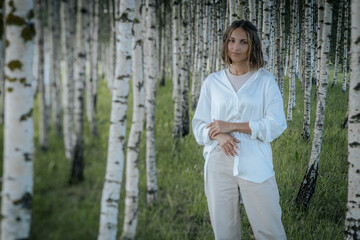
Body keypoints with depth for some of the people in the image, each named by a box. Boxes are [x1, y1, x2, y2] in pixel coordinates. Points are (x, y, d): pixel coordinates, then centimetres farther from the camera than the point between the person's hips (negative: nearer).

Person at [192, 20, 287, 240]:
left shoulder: (265, 80, 3)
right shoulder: (212, 82, 10)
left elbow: (277, 124, -6)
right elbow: (199, 124, 10)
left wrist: (232, 126, -12)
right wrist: (219, 136, -13)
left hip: (255, 166, -2)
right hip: (219, 163, 2)